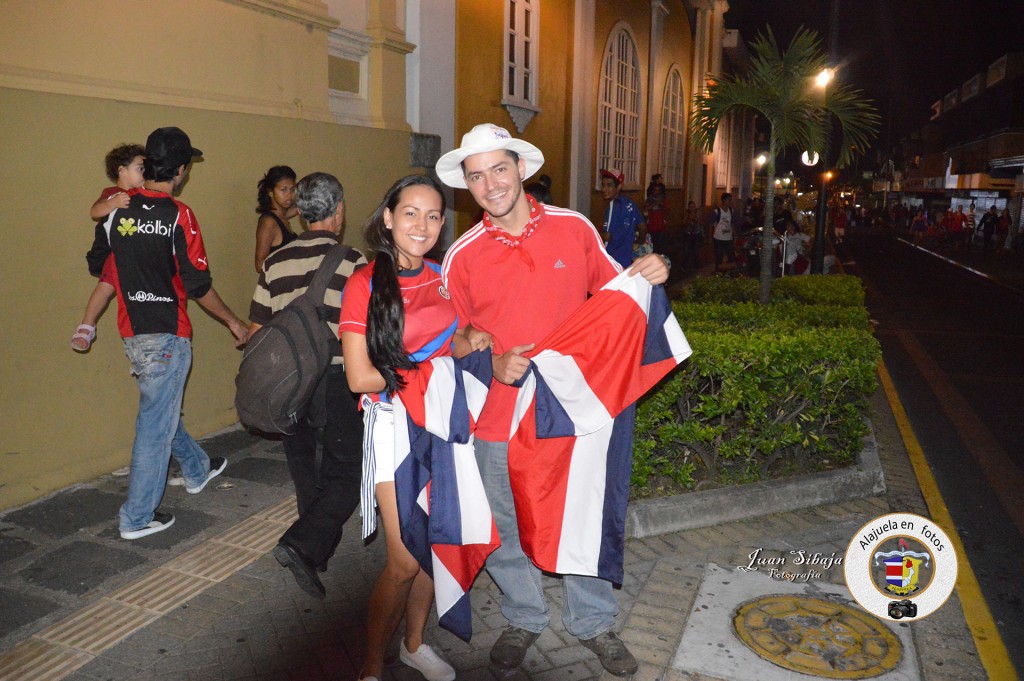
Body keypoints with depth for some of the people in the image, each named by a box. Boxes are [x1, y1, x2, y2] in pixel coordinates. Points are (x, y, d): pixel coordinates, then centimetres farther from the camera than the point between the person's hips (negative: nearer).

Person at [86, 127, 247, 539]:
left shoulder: (116, 208, 2)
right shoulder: (178, 216, -15)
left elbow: (99, 265, 11)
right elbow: (198, 286, -14)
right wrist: (233, 322, -2)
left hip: (131, 333, 7)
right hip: (167, 335, -7)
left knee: (162, 408, 23)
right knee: (156, 422, 3)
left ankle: (197, 470, 44)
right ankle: (137, 518, 11)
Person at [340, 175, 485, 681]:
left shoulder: (444, 279, 5)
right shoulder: (366, 284, -11)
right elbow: (360, 377, -16)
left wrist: (473, 342, -5)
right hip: (395, 425, -5)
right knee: (405, 559, -4)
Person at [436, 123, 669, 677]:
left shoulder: (575, 229, -2)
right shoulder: (462, 257, -3)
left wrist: (646, 275, -11)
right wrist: (494, 364, -15)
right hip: (500, 419, 0)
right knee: (509, 527, 15)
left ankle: (593, 622, 38)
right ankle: (524, 618, 42)